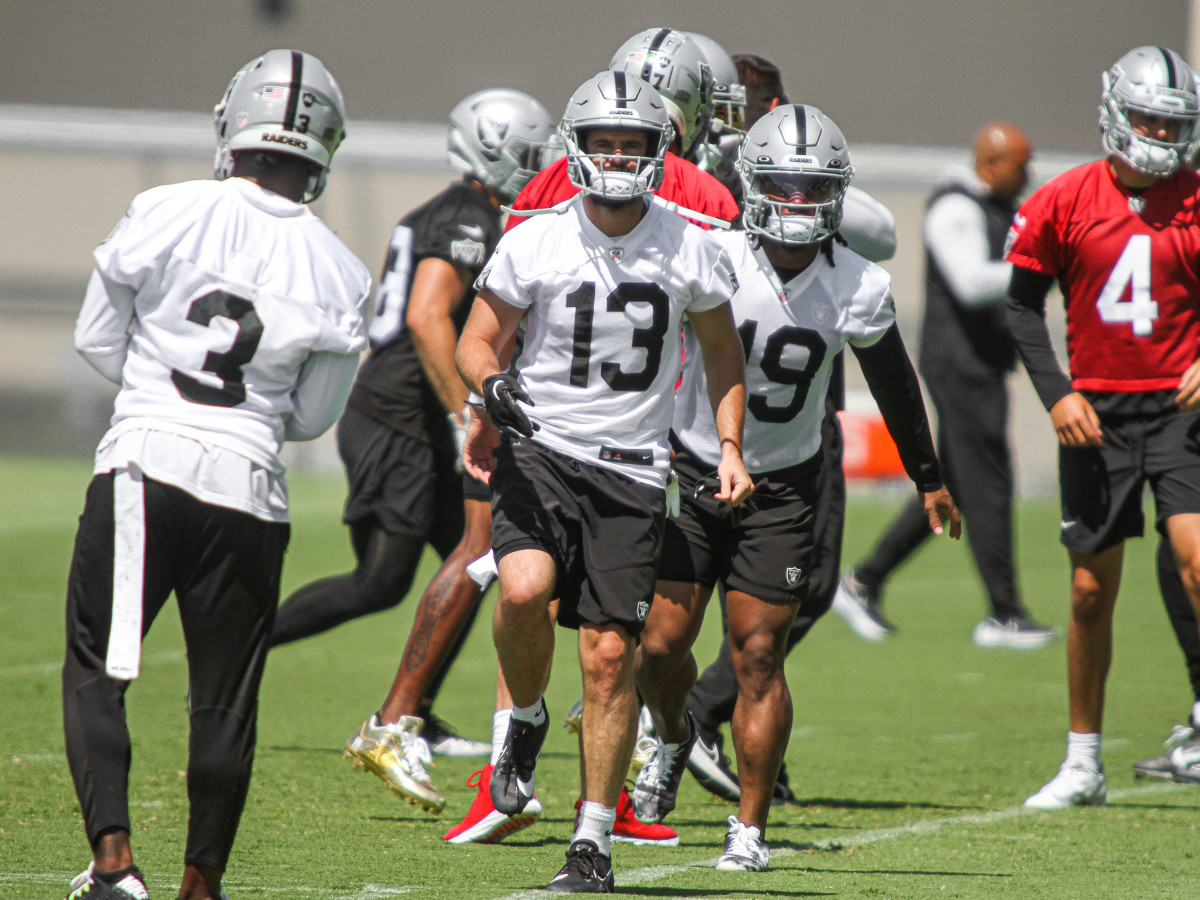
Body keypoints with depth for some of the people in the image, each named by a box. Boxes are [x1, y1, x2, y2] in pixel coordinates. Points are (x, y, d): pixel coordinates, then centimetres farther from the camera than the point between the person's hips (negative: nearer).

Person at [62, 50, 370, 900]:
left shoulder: (167, 215, -4)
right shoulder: (339, 277, 2)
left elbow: (97, 340, 7)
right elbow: (312, 417, 11)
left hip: (144, 459, -2)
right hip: (248, 488, 2)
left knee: (96, 672, 8)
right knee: (225, 701, 13)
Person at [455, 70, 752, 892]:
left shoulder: (689, 250, 1)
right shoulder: (535, 244, -3)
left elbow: (722, 349, 16)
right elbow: (477, 340, 3)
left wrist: (730, 446, 5)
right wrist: (491, 383, -19)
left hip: (632, 471, 1)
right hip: (541, 449, -1)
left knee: (611, 656, -2)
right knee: (526, 588, -29)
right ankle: (527, 718, 4)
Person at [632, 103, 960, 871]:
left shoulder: (858, 289, -8)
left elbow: (894, 383, 9)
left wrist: (928, 479, 19)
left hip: (783, 490, 0)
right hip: (691, 472, 0)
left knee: (759, 656, -5)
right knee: (662, 643, -3)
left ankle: (751, 827, 5)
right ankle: (673, 738, 32)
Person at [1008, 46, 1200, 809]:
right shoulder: (1064, 204, -1)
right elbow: (1023, 303, 6)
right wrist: (1056, 393, -5)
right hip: (1097, 414, 1)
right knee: (1092, 591, 6)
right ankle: (1084, 763, 19)